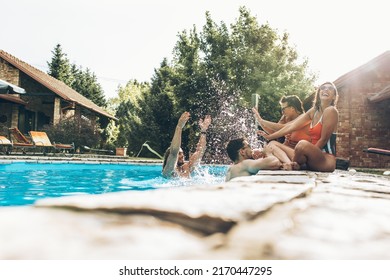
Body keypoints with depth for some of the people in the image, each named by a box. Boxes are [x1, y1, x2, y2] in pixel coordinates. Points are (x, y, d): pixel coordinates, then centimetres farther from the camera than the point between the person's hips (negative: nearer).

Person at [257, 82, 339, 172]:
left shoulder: (331, 110, -9)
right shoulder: (314, 111, 13)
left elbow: (323, 139, -13)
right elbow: (292, 125, 12)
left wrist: (307, 155, -14)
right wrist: (269, 136, 11)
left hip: (327, 161, -8)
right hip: (314, 159, 8)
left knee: (303, 144, -38)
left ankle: (291, 166, -8)